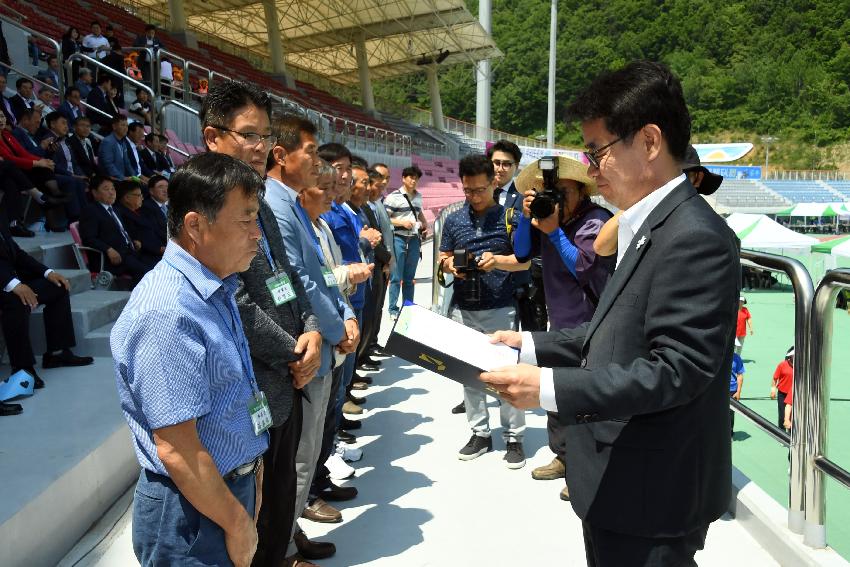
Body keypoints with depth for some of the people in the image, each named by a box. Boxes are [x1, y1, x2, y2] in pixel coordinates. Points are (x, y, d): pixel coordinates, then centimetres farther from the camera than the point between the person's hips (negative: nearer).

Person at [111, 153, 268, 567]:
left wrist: (250, 468, 12)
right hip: (194, 510, -9)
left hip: (234, 483, 9)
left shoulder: (216, 290, 4)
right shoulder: (165, 313, -27)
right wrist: (237, 522, -15)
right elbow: (176, 449, -25)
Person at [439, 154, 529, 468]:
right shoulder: (453, 220, 9)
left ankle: (513, 437, 14)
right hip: (463, 309, 4)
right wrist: (450, 265, -8)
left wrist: (499, 260, -19)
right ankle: (480, 433, 25)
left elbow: (525, 260, -1)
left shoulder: (509, 216, -1)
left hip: (500, 309, -3)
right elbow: (442, 259, 15)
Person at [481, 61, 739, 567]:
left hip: (652, 493, -9)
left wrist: (549, 388, -28)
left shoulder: (695, 237, -22)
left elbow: (677, 369, -26)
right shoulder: (651, 227, 9)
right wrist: (533, 345, 5)